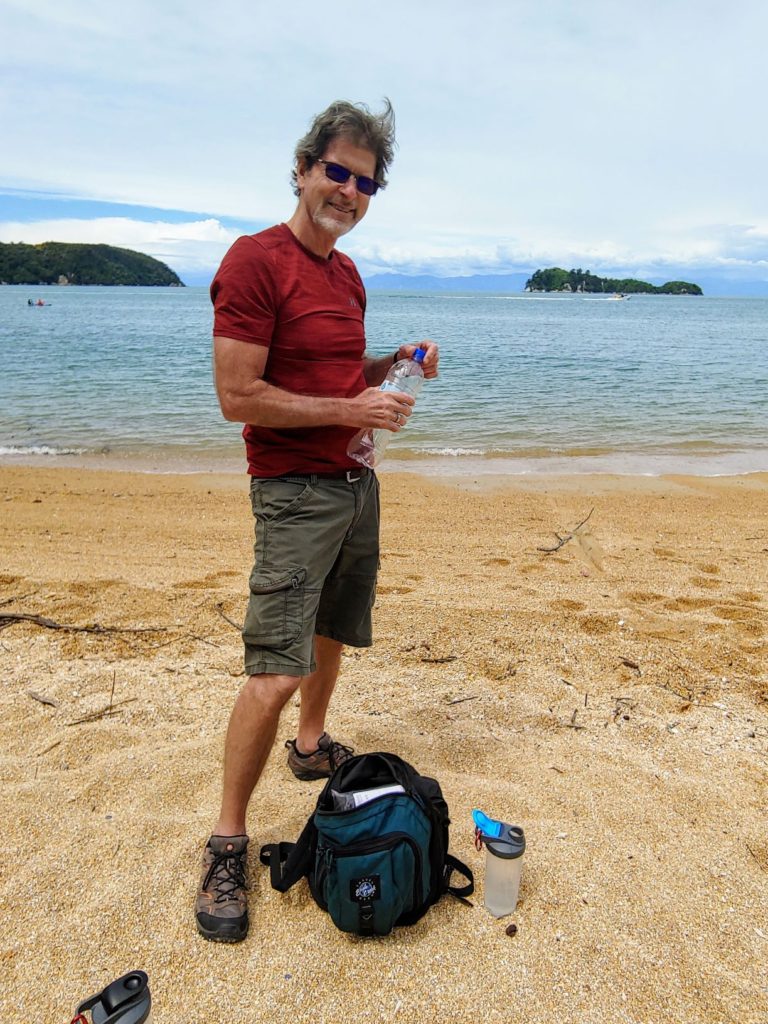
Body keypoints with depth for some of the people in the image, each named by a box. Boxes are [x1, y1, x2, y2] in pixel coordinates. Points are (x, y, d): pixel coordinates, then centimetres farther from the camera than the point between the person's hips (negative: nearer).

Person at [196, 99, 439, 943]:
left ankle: (312, 746, 42)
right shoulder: (256, 260, -12)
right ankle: (227, 843, 7)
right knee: (275, 672, -9)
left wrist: (394, 362, 6)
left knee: (333, 633, 19)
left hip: (355, 483, 9)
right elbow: (238, 397, -18)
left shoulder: (347, 274, 14)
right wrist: (350, 409, -17)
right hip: (295, 492, -8)